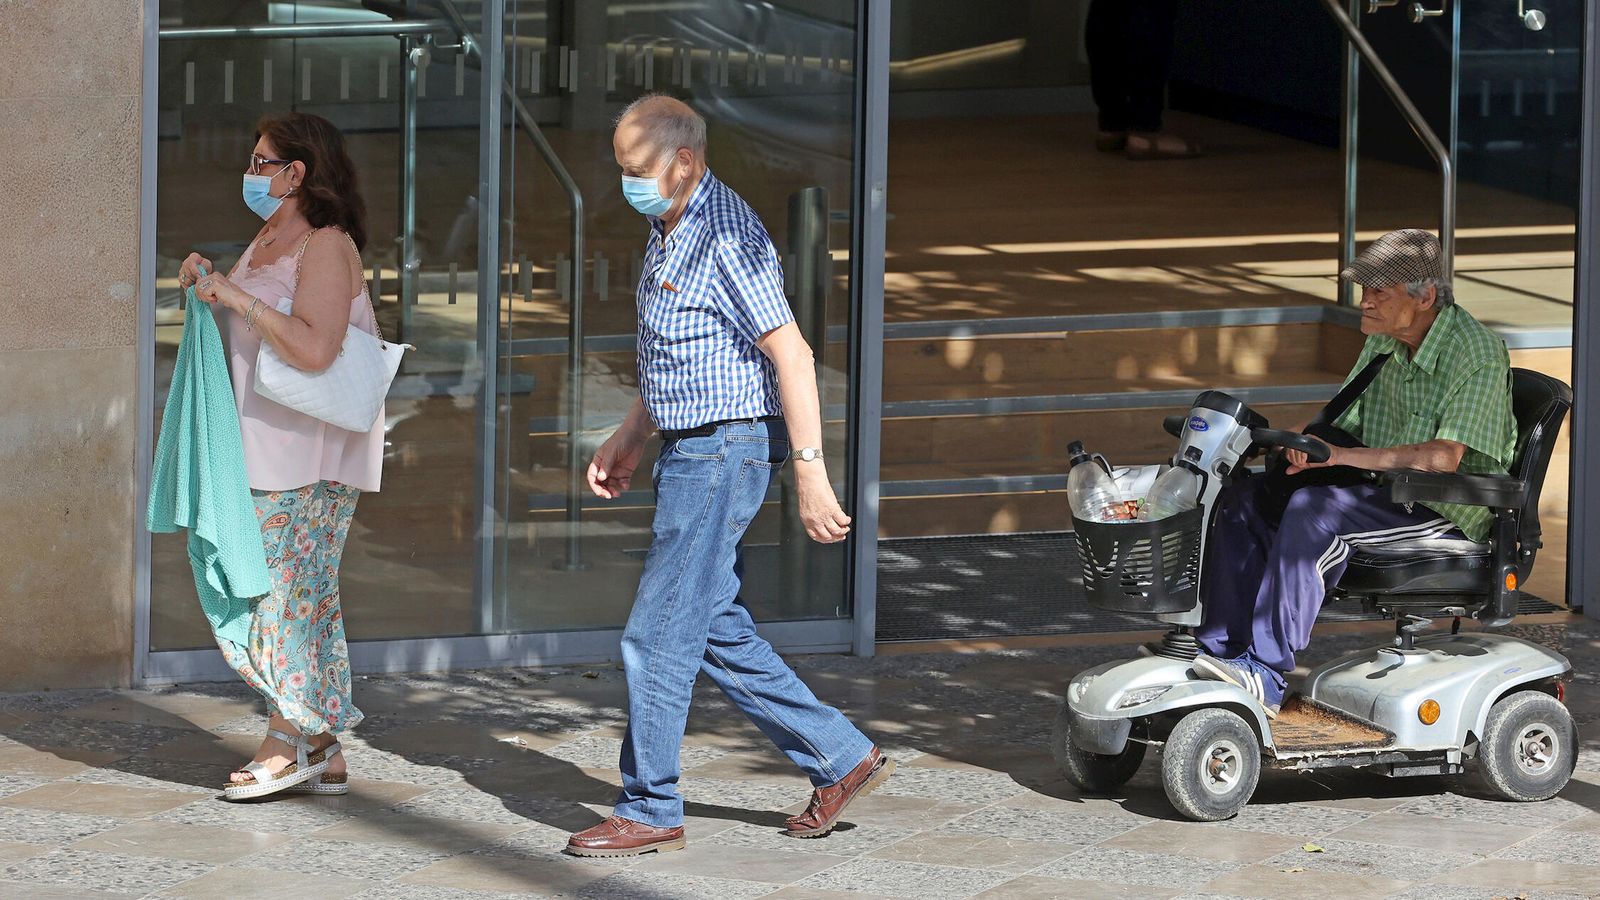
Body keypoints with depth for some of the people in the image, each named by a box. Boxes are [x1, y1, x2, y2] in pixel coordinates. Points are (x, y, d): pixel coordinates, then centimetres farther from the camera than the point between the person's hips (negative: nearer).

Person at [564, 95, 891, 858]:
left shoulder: (727, 237, -18)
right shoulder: (668, 230, 13)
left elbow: (790, 354, -21)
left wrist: (810, 472, -23)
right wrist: (629, 438, 25)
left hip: (723, 449, -10)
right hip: (689, 451, 10)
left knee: (658, 636, -5)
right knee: (717, 632, 13)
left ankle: (649, 810, 4)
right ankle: (841, 758, 18)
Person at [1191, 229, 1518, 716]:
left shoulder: (1478, 355, -17)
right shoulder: (1384, 345, 9)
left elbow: (1444, 458, -26)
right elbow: (1345, 426, 16)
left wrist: (1342, 455, -28)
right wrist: (1307, 447, -7)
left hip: (1447, 512, -8)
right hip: (1384, 494, 8)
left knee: (1315, 510, -32)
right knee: (1243, 499, -8)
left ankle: (1266, 674, -32)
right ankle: (1220, 649, -12)